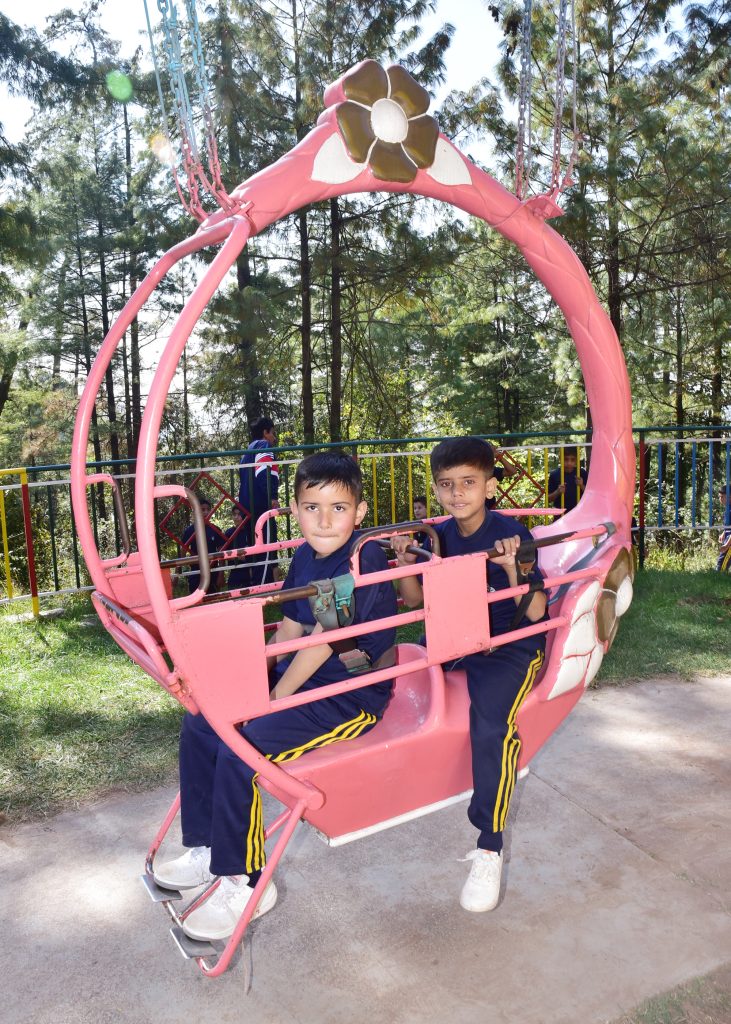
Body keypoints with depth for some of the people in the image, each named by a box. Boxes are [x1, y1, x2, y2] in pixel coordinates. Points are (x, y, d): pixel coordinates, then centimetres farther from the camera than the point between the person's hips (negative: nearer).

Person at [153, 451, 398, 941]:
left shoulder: (365, 559, -21)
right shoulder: (307, 555, 4)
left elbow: (322, 641, -23)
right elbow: (288, 630, 10)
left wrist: (273, 699, -17)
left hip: (351, 697, -9)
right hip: (302, 680, 9)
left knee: (240, 753, -22)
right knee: (200, 724, 7)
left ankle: (245, 882, 0)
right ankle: (206, 847, 23)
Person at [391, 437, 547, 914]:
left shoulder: (511, 533, -12)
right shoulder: (440, 536, 2)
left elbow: (535, 612, -14)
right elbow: (416, 599, 10)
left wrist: (512, 568, -30)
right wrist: (406, 561, -7)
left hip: (512, 647, -6)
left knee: (491, 726, -30)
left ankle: (489, 848, -15)